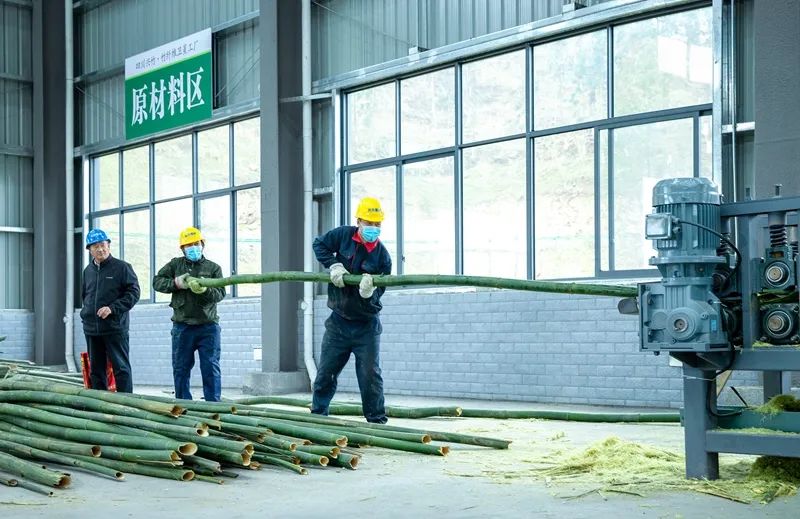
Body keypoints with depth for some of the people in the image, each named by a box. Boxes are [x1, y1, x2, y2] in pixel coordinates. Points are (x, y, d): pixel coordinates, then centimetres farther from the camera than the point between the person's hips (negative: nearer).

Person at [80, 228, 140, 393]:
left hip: (115, 328, -6)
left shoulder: (122, 267, -4)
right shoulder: (88, 270, 14)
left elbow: (133, 293, -9)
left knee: (121, 367, -4)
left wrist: (112, 308, -16)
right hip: (91, 329, 6)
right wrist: (86, 312, 14)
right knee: (96, 370, 10)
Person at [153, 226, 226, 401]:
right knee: (181, 369, 7)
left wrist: (204, 290, -24)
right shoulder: (175, 265, 10)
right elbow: (157, 281, 4)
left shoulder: (213, 268, 5)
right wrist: (175, 283, -12)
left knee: (211, 368, -2)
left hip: (208, 327, -1)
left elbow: (220, 293, -5)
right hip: (182, 326, 2)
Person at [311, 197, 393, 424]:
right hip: (338, 321, 2)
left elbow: (380, 290, -9)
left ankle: (377, 420, 7)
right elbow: (319, 244, 7)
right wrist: (334, 265, -8)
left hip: (366, 325, -2)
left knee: (370, 375, -2)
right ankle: (317, 414, 22)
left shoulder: (382, 255, -9)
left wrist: (369, 292, -32)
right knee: (325, 373, 9)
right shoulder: (343, 235, -5)